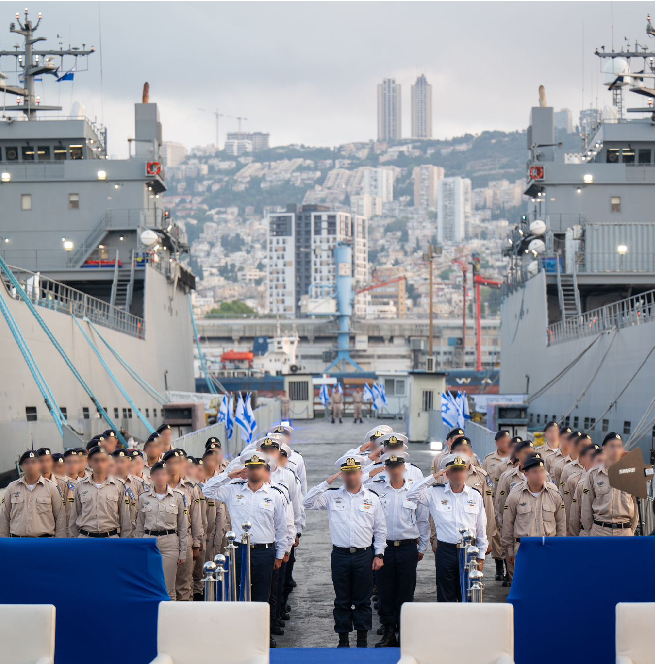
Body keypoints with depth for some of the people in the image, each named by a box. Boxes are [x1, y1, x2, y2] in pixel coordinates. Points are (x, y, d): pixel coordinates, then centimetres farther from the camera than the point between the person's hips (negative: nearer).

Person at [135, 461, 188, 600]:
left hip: (170, 542, -2)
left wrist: (183, 552, 2)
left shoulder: (177, 497, 2)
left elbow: (183, 526, 5)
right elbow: (139, 525, 12)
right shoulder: (144, 497, 6)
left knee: (168, 589, -4)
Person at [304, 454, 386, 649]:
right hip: (340, 555, 0)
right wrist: (326, 483, -9)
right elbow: (308, 503, -7)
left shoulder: (372, 498, 6)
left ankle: (362, 640, 14)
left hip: (364, 556, 0)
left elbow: (380, 529, 10)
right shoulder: (332, 496, 5)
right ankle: (343, 639, 15)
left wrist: (379, 554, 4)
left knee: (363, 600, 5)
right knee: (342, 600, 6)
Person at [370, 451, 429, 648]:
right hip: (384, 548, 0)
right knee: (385, 590, 4)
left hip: (408, 548, 0)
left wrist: (422, 548, 11)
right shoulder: (375, 488, 1)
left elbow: (423, 521, 10)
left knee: (406, 592, 3)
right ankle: (388, 632, 14)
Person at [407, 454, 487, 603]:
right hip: (445, 550, -1)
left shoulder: (475, 495, 7)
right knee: (445, 597, 3)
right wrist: (432, 478, -10)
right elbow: (412, 495, -12)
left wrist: (481, 555, 10)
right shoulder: (435, 493, 1)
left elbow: (481, 528, 11)